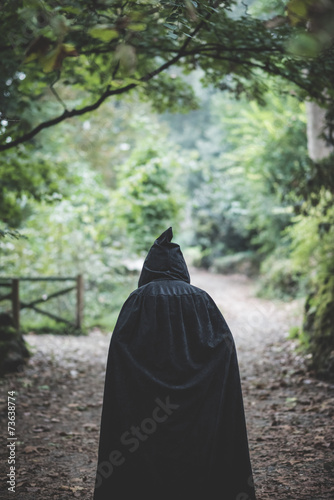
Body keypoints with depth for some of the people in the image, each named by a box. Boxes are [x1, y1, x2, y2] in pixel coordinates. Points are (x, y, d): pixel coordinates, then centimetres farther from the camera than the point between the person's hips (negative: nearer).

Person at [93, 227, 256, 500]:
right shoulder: (202, 300, 4)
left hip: (145, 411, -2)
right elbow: (227, 345, -2)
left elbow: (118, 346, -11)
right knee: (195, 472, 11)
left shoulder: (139, 300, -3)